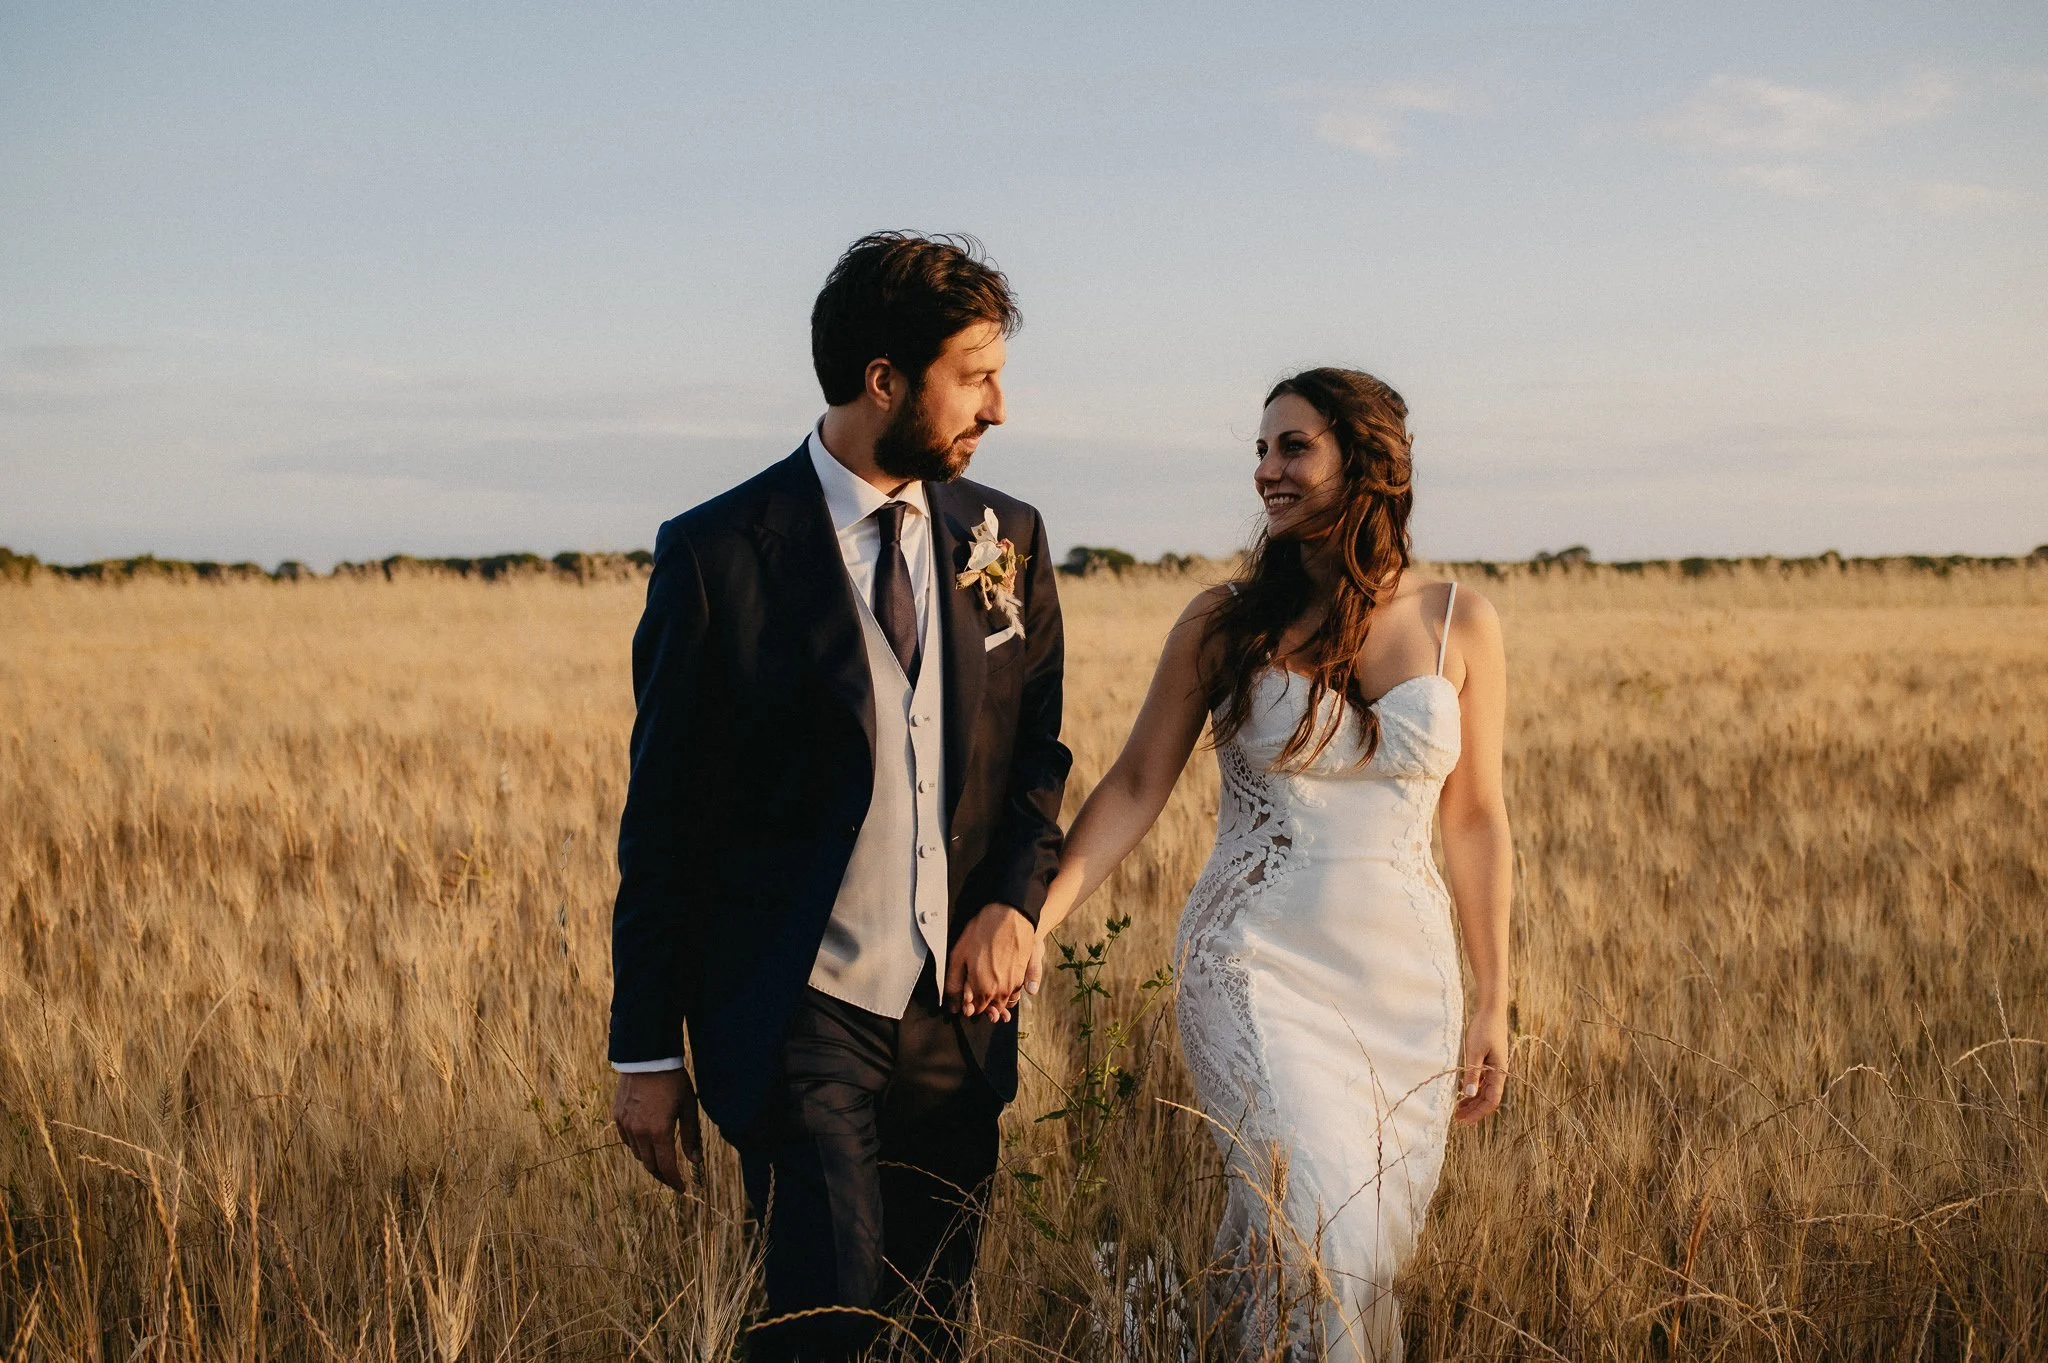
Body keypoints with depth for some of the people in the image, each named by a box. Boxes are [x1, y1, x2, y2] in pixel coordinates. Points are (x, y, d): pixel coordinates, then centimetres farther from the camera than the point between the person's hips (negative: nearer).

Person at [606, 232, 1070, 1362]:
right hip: (798, 1013, -4)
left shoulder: (1005, 539, 5)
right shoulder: (718, 555, -9)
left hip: (958, 1007, 5)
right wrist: (645, 1052, -3)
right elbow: (664, 816, -4)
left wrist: (1015, 899, -5)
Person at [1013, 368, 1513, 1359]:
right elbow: (1135, 788, 1)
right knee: (1324, 1236, -16)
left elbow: (1473, 820, 7)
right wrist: (1033, 921, -12)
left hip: (1404, 976, 2)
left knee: (1378, 1237, 6)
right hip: (1258, 967, -2)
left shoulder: (1456, 623, 2)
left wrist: (1492, 1005, 7)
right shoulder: (1224, 623, -1)